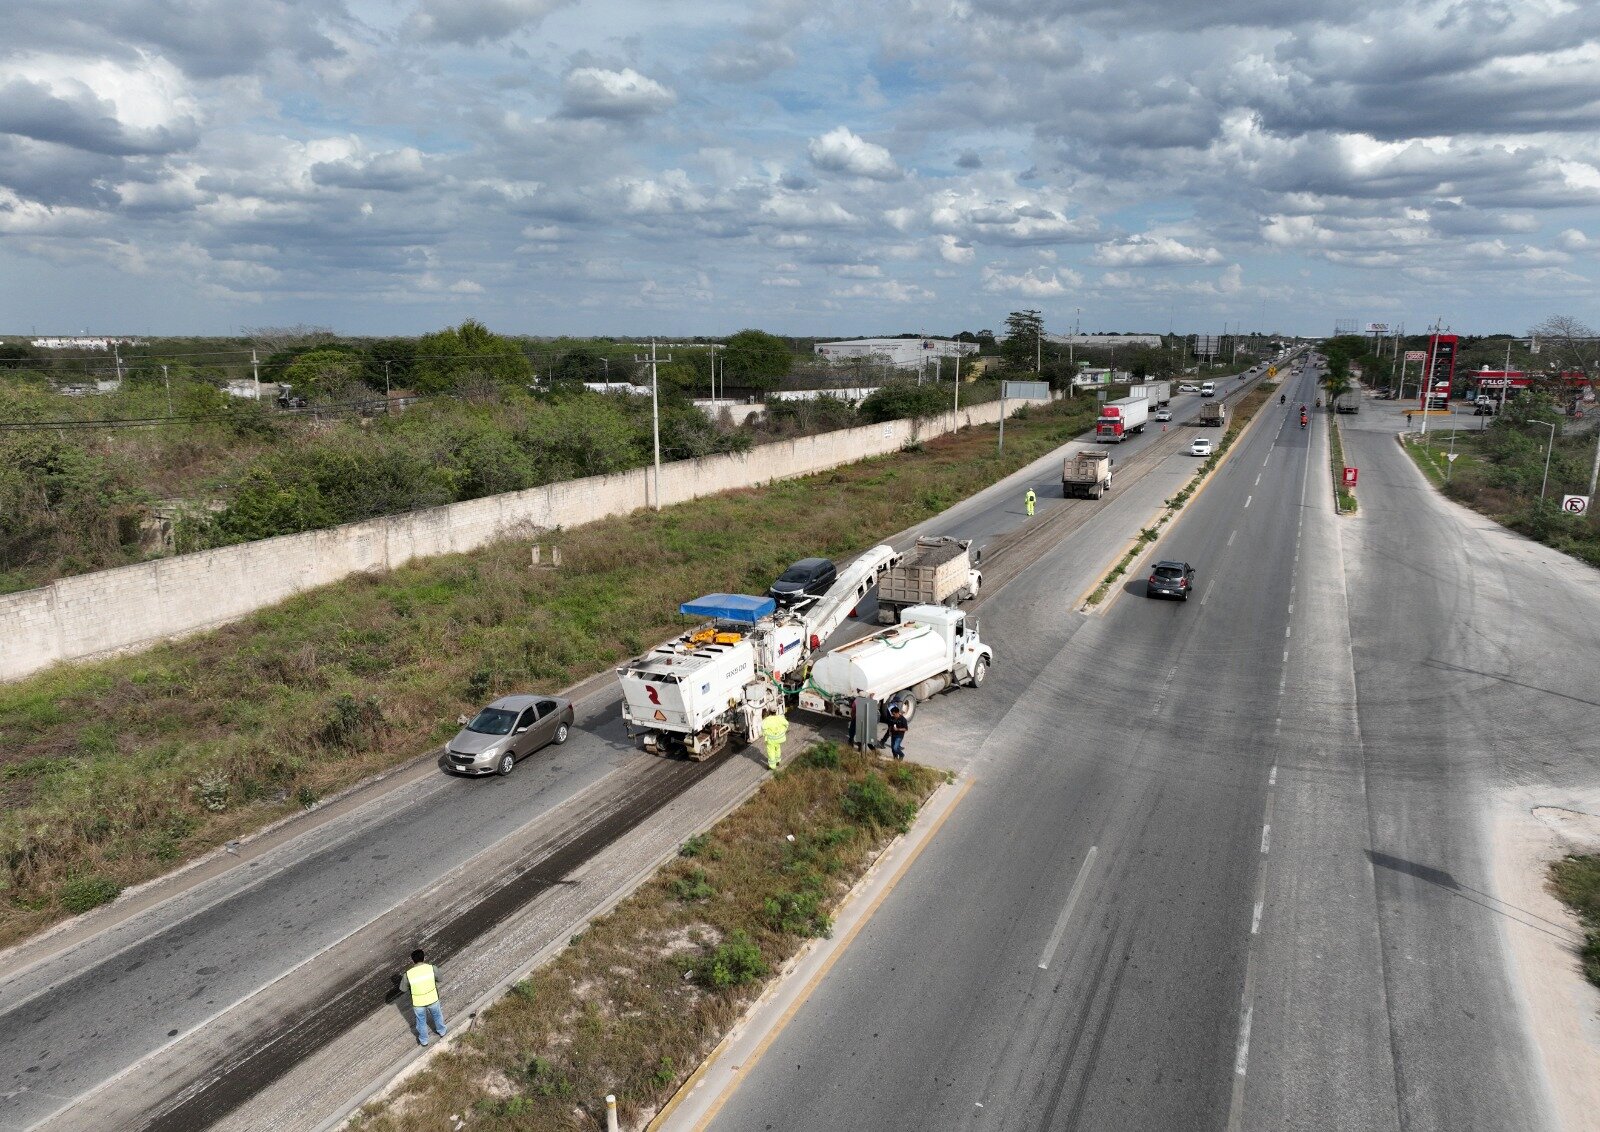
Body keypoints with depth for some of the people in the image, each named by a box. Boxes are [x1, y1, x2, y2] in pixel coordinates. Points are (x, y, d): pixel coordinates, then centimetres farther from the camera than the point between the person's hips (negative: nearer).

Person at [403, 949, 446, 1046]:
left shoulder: (408, 974, -26)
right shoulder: (431, 968, -24)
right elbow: (438, 979, -3)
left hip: (418, 1003, -1)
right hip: (432, 999, 1)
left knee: (421, 1021, 28)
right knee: (437, 1015, 32)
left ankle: (423, 1040, 50)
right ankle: (441, 1031, 56)